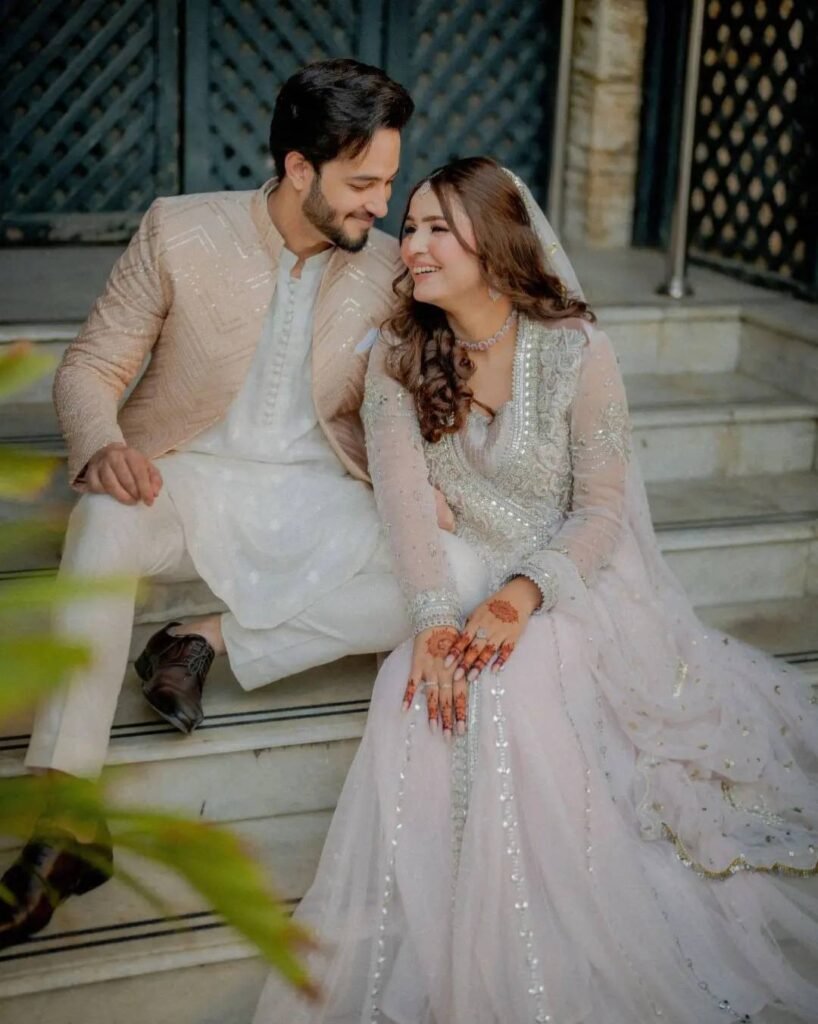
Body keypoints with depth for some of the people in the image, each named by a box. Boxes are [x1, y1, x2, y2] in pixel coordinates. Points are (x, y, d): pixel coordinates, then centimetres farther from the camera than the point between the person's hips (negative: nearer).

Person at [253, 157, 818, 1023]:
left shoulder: (575, 351, -10)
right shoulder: (397, 357, -1)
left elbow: (603, 509, -9)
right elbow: (404, 497, -11)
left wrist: (521, 598, -24)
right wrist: (434, 618, -26)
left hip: (573, 585, -3)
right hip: (468, 586, 4)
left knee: (508, 689, -31)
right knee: (416, 691, -26)